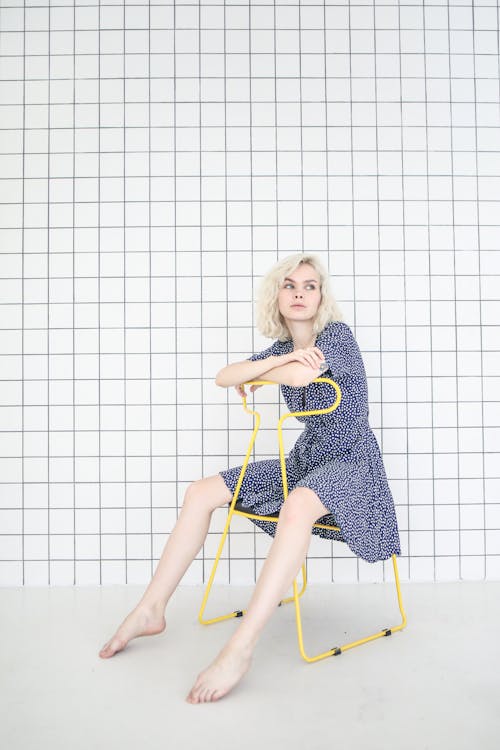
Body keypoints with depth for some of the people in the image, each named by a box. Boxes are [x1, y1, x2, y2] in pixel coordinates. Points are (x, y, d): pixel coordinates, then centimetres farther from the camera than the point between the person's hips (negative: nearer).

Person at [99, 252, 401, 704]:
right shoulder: (282, 349, 9)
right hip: (306, 459, 7)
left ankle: (241, 648, -42)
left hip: (351, 463, -7)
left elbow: (301, 375, -30)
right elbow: (222, 377, -1)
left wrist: (258, 375, -8)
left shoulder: (338, 334, -10)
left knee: (297, 507, -42)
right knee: (201, 493, -3)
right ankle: (151, 611, 2)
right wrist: (277, 360, -15)